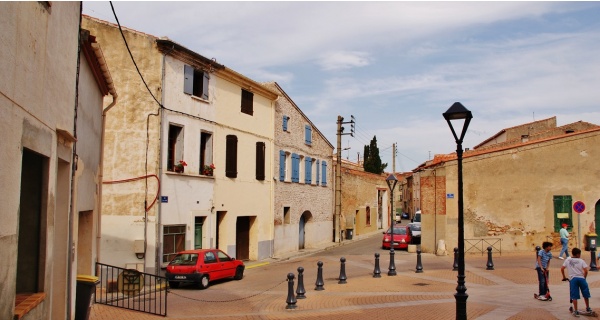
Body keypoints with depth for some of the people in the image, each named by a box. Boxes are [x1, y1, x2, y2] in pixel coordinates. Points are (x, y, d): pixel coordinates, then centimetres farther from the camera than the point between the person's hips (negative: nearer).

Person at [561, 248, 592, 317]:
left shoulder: (568, 260, 8)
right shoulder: (581, 261, 3)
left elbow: (562, 268, 3)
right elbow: (585, 271, -6)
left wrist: (564, 277, 15)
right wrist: (584, 277, 10)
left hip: (573, 279, 1)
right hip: (581, 278, -1)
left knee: (574, 296, 2)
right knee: (586, 294, 18)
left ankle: (575, 311, 1)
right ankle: (587, 309, 31)